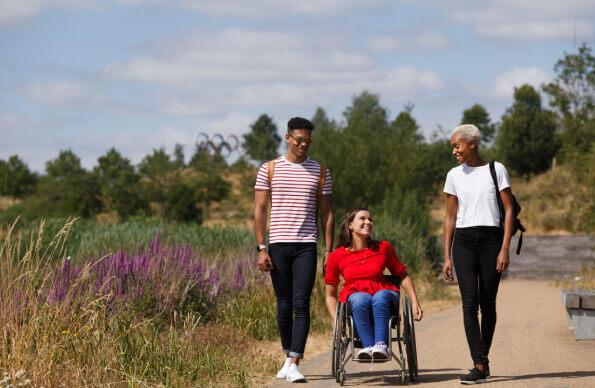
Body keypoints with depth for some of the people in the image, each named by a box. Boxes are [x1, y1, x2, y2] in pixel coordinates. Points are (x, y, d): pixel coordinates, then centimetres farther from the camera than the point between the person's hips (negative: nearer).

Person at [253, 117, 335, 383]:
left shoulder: (320, 172, 9)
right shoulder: (269, 170, 6)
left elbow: (327, 213, 10)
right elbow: (259, 210, 4)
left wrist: (329, 250, 2)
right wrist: (261, 248, -5)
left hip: (306, 245, 0)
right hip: (278, 245, 0)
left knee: (301, 304, -10)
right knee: (284, 306, 6)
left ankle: (294, 364, -12)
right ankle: (288, 357, 23)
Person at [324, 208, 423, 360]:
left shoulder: (383, 248, 2)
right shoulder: (336, 257, 0)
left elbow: (403, 275, 13)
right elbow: (330, 294, 8)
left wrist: (415, 302, 3)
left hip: (383, 292, 0)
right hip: (354, 295, 0)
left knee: (380, 297, -36)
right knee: (360, 299, -37)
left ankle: (381, 345, -44)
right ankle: (368, 347, -42)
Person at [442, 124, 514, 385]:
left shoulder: (496, 170, 1)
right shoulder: (454, 175, 10)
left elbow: (508, 210, 0)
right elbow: (450, 217, 13)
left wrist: (504, 248, -9)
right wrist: (447, 256, 8)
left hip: (490, 238, -2)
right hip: (463, 241, 2)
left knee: (487, 304, 3)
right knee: (469, 303, -10)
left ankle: (484, 359, 17)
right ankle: (480, 366, -13)